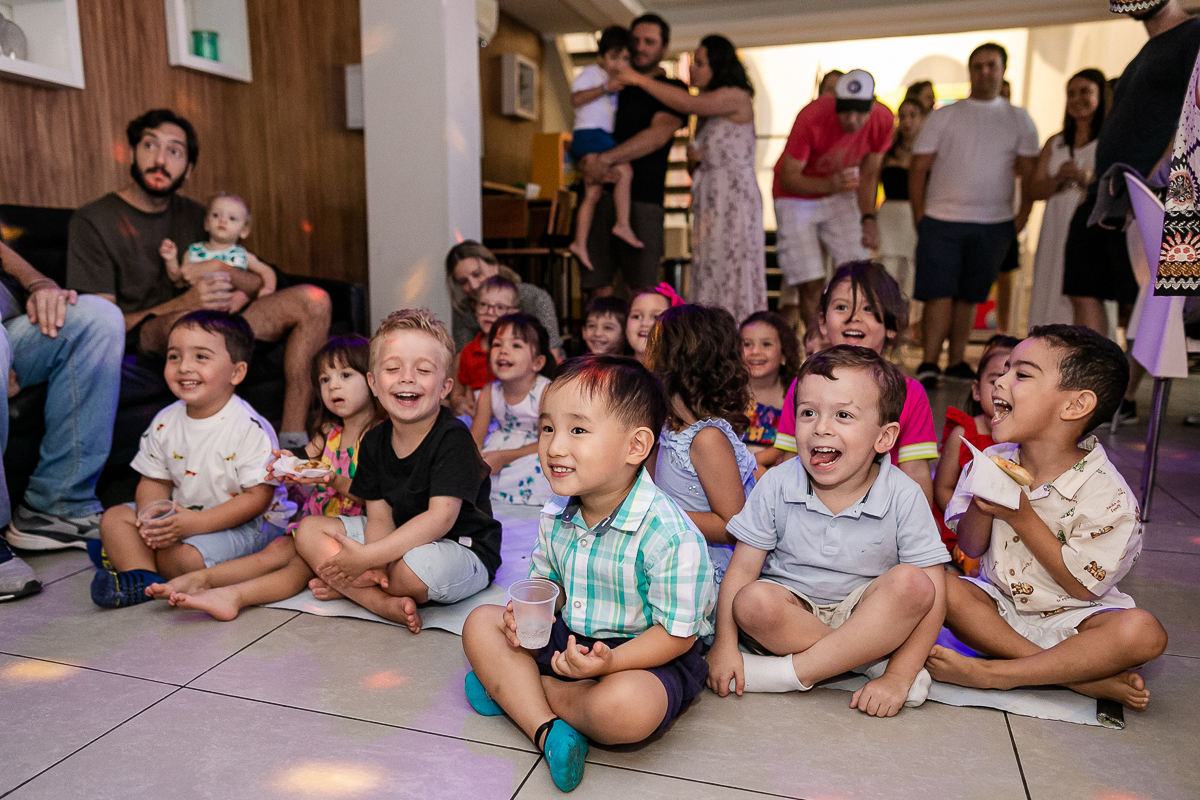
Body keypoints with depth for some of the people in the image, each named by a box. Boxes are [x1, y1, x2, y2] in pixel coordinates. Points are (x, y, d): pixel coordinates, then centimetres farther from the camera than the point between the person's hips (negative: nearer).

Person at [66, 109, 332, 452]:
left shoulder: (194, 215, 17)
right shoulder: (92, 221, -1)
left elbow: (259, 286, 15)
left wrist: (226, 272, -9)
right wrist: (185, 302, -25)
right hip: (139, 342, -6)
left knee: (313, 300, -8)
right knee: (191, 320, -40)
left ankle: (292, 440, -17)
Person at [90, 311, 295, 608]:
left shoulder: (250, 428, -21)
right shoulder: (164, 422, 1)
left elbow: (258, 496, -22)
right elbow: (155, 480, 8)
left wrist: (195, 524, -28)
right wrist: (151, 518, -15)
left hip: (247, 523, -7)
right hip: (181, 515, 7)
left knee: (186, 558, -29)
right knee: (115, 517, -3)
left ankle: (126, 553, -3)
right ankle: (143, 575, -21)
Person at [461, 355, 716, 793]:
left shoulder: (670, 535, -27)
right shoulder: (556, 517, -4)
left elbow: (677, 633, -21)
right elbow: (547, 582, 12)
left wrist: (610, 661, -33)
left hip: (649, 656, -6)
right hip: (570, 640, 7)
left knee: (626, 707, -37)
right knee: (482, 622, -2)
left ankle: (516, 689, -10)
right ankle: (547, 728, -19)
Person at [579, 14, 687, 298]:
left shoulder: (672, 89, 7)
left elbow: (658, 135, -9)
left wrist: (606, 159, -17)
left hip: (643, 194, -4)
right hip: (600, 192, 4)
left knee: (642, 289, -8)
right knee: (598, 283, -3)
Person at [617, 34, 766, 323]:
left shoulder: (737, 97, -7)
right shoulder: (707, 112, 19)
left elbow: (687, 103, -23)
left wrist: (639, 79, -14)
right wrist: (693, 158, 1)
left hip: (734, 198, -8)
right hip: (708, 200, 8)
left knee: (732, 276, -9)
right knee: (709, 279, 4)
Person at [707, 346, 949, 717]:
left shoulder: (903, 498, -14)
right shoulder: (777, 485, -11)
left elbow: (933, 596, -14)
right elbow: (743, 568, -8)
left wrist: (898, 678, -22)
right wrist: (724, 644, -18)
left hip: (869, 616, 0)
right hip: (793, 611, 0)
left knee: (912, 584, -30)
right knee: (752, 602, -31)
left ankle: (794, 671, -25)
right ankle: (867, 659, -18)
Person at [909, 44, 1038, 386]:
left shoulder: (1019, 119, 11)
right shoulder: (943, 117, 5)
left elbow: (1030, 173, 10)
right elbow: (918, 169, 3)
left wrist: (1022, 217, 0)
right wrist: (919, 217, -5)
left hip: (994, 225, 2)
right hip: (942, 221, -2)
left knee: (968, 296, 8)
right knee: (940, 293, -7)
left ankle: (957, 361, 15)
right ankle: (929, 363, -2)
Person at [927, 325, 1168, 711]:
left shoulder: (1108, 495, -17)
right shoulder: (992, 462, -5)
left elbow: (1083, 587, -15)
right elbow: (970, 548, 1)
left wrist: (1022, 517, -25)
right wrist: (981, 503, -22)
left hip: (1070, 617, -3)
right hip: (999, 605, 3)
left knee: (1143, 632, -30)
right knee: (944, 589, -26)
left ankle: (992, 673, -27)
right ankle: (1081, 674, -20)